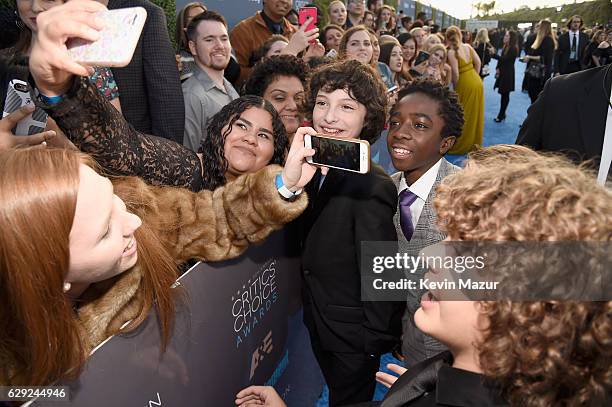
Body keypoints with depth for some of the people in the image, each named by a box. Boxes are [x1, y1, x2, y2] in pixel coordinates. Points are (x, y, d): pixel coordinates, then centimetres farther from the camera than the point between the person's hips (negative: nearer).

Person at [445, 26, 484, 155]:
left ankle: (461, 146, 17)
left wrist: (454, 87, -3)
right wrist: (474, 77, 16)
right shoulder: (468, 47, 4)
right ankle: (474, 143, 33)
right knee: (475, 115, 19)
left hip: (465, 85, -7)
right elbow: (478, 62, 8)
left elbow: (455, 74, -18)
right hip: (477, 82, 7)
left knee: (464, 117, 6)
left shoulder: (451, 52, -15)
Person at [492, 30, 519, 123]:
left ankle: (501, 115, 6)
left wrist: (493, 54, -24)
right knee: (503, 94, 11)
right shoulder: (505, 46, 7)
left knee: (505, 95, 0)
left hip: (508, 74, -7)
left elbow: (504, 59, -21)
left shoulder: (513, 49, -16)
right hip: (502, 73, 7)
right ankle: (502, 114, 19)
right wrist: (498, 68, -3)